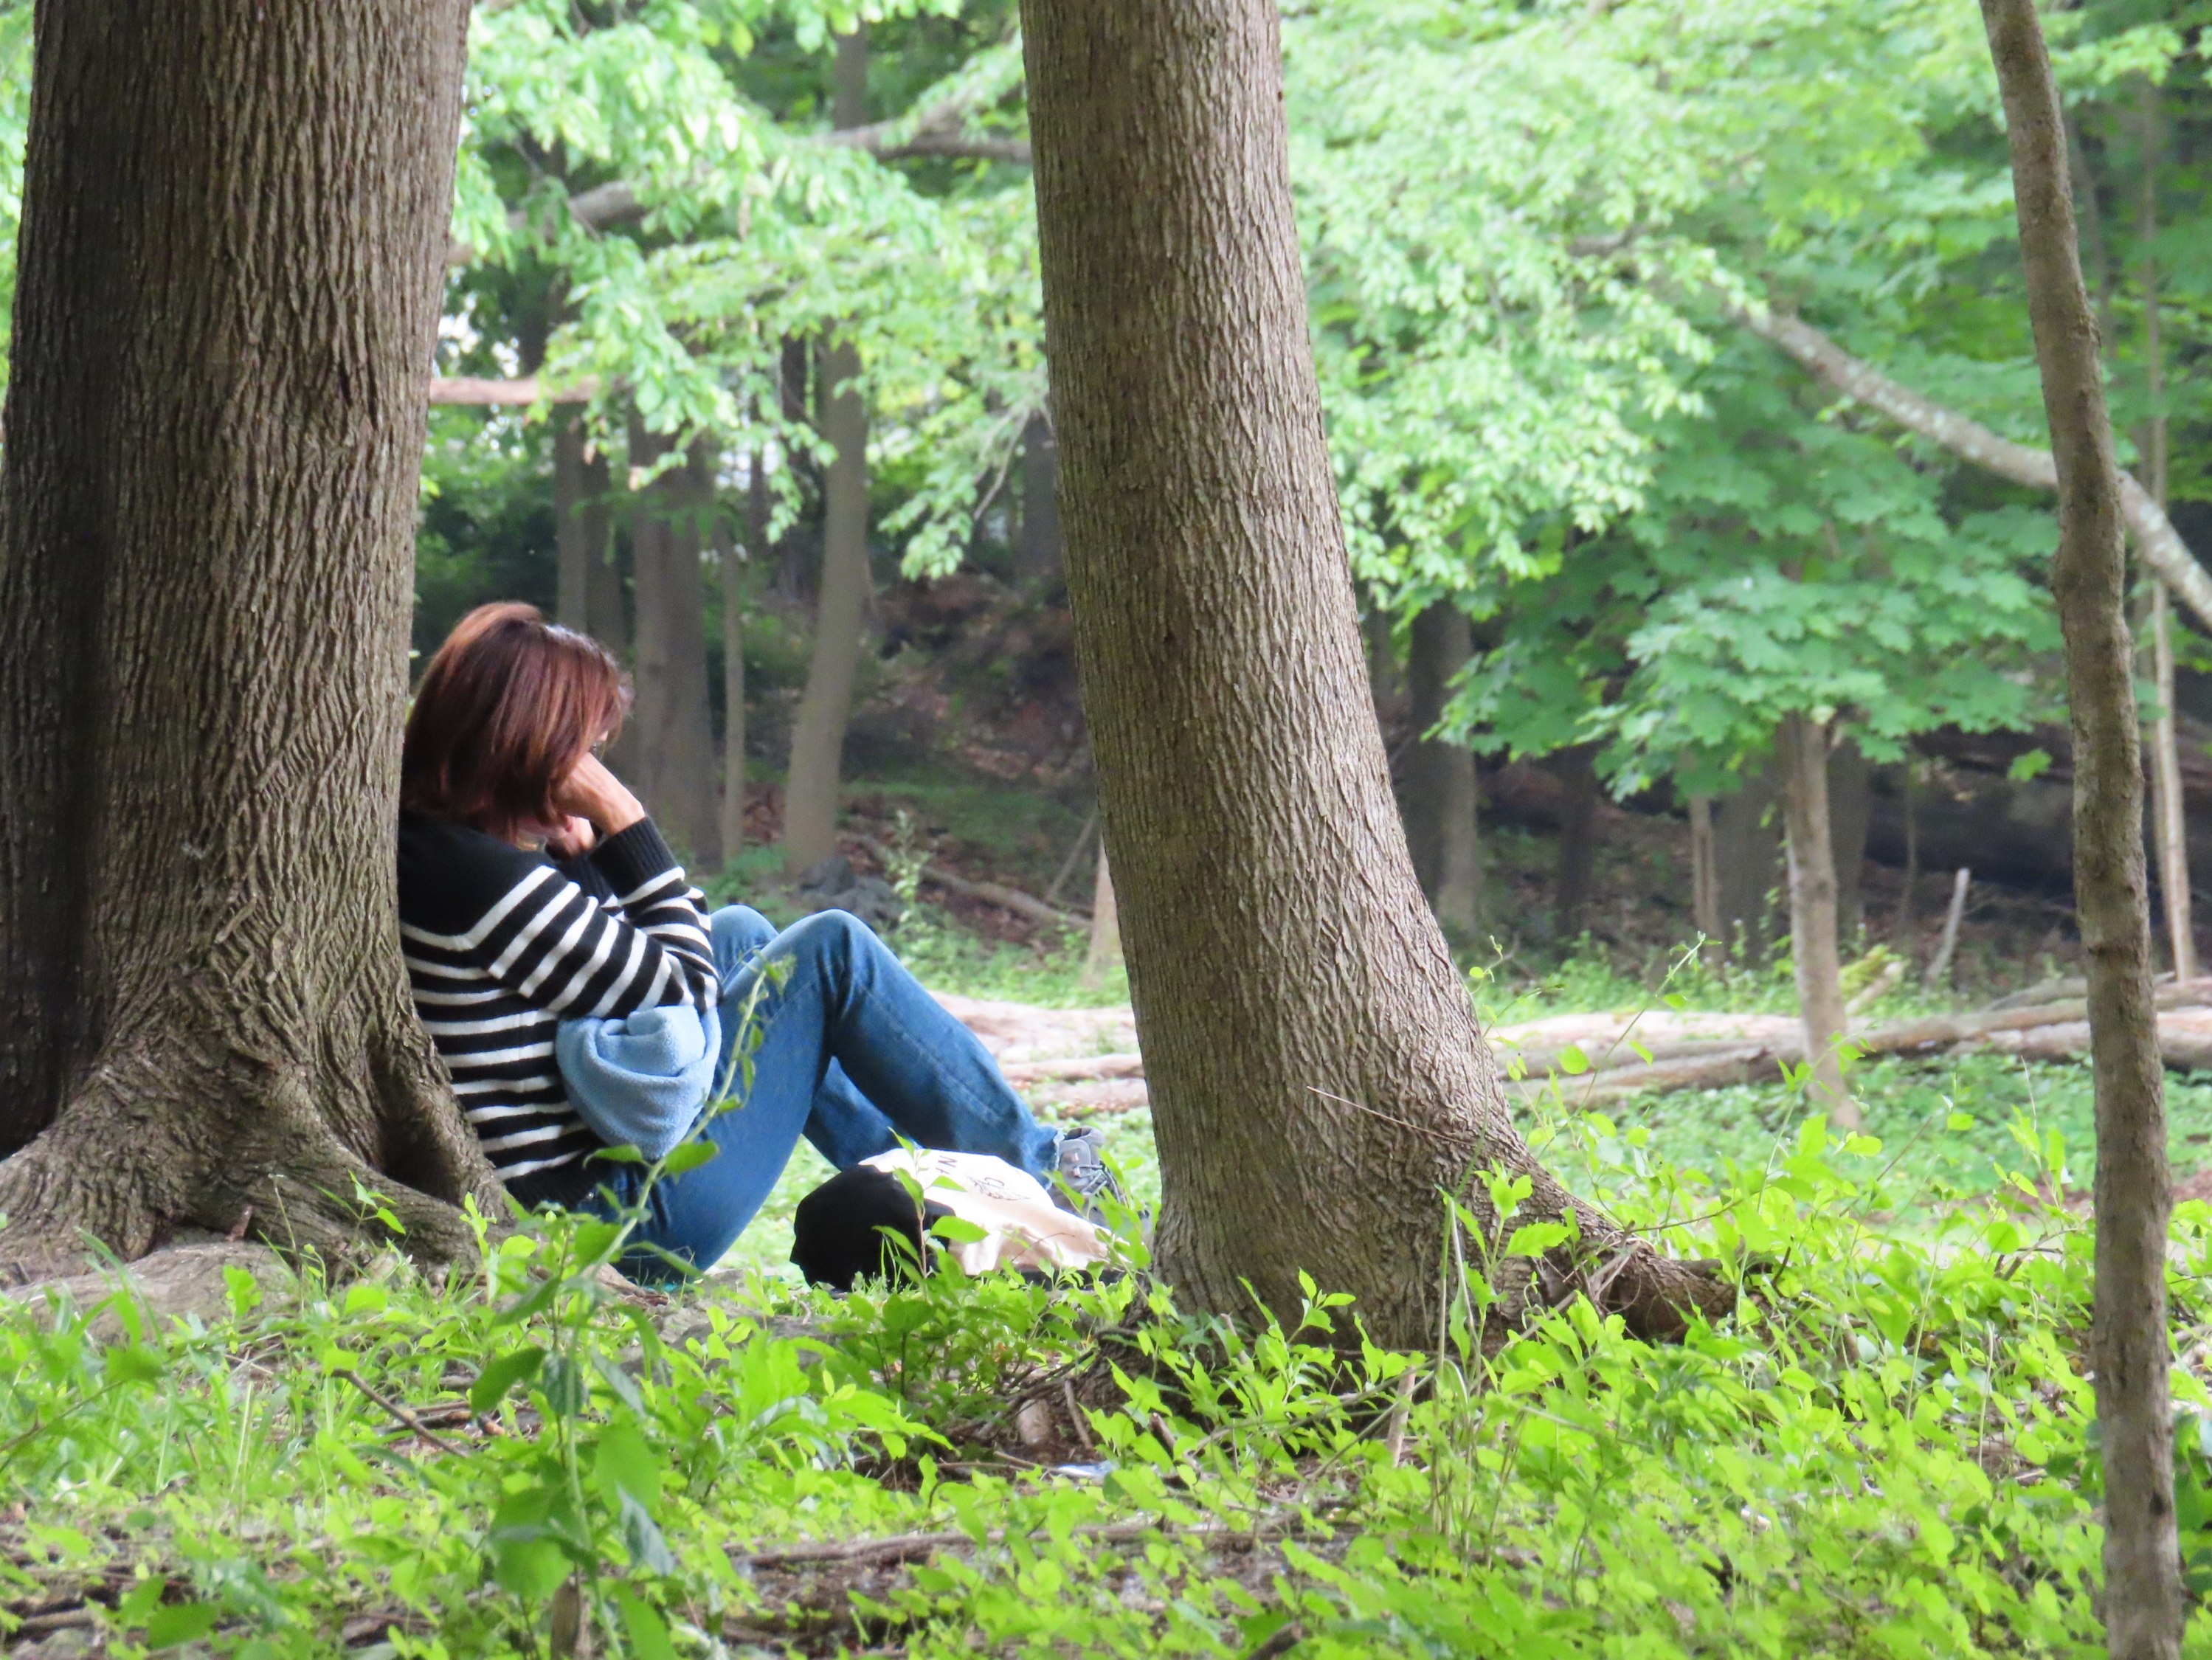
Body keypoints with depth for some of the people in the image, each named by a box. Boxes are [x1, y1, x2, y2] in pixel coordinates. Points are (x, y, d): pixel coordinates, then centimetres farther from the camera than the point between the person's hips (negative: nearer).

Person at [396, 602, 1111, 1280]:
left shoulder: (419, 840, 6)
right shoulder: (485, 876, -23)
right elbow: (682, 991, -13)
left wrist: (578, 850, 1)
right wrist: (623, 822, -11)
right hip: (631, 1219, -10)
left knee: (739, 933, 22)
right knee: (833, 949, -4)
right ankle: (1037, 1176, 11)